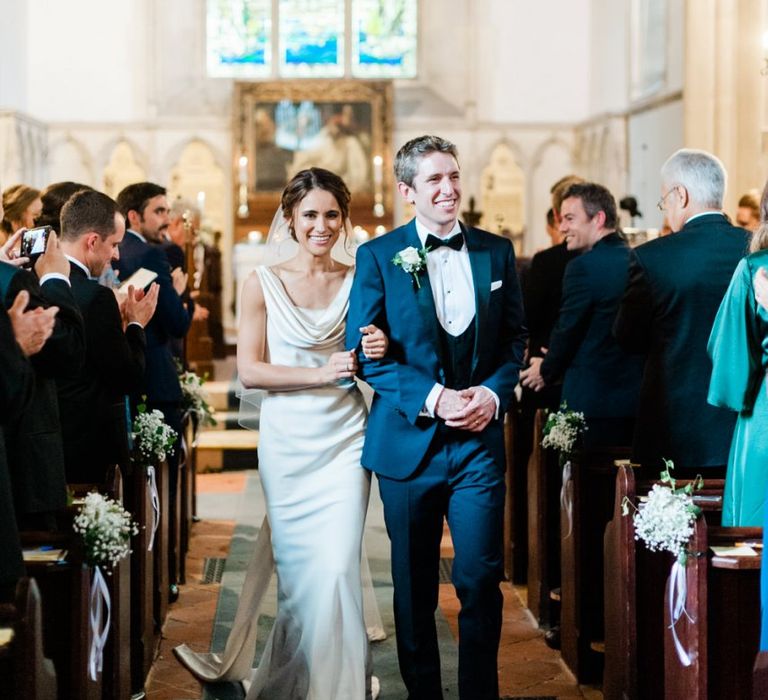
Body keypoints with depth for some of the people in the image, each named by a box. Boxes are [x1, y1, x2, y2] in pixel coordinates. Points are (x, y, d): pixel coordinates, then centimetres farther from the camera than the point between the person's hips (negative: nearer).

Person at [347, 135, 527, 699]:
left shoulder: (496, 251, 7)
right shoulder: (378, 256, 0)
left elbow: (515, 339, 10)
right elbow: (364, 351, -4)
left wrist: (493, 392, -9)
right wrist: (431, 397, -14)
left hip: (479, 439, 1)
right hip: (409, 441, -1)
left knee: (481, 579, -3)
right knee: (414, 586, 10)